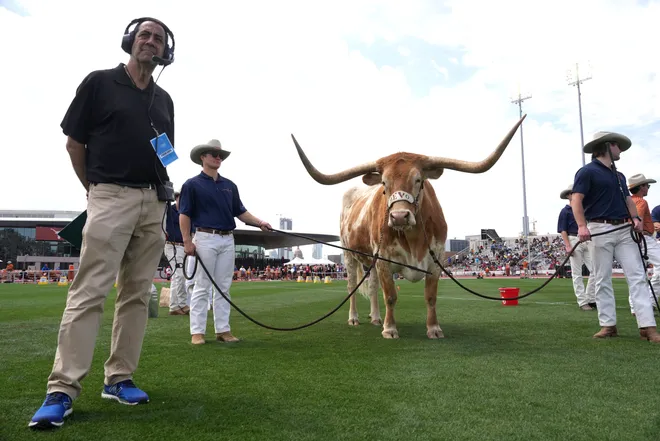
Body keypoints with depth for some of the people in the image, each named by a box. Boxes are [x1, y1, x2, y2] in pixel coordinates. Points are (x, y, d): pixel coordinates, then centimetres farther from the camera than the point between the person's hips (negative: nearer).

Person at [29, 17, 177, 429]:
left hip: (154, 202, 6)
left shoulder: (164, 99, 17)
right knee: (89, 291, -11)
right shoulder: (100, 82, 3)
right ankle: (63, 389, -6)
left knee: (137, 294, 5)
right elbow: (74, 143, 3)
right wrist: (97, 191, 7)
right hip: (111, 197, -5)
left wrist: (163, 197, 10)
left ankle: (119, 378, 14)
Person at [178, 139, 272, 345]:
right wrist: (187, 241, -12)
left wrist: (260, 223, 0)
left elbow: (240, 212, 14)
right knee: (202, 287, -1)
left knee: (224, 287, 7)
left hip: (228, 240, 5)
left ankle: (223, 329, 14)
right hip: (205, 238, -5)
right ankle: (197, 331, 5)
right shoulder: (192, 184, 0)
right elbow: (184, 214, -4)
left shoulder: (229, 185, 15)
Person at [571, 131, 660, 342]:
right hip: (600, 230, -7)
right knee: (602, 279, -1)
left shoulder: (619, 175, 21)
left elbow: (627, 199, 24)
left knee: (638, 276, -2)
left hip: (624, 230, 7)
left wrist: (635, 217, 3)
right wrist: (582, 226, -26)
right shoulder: (587, 171, -3)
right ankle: (608, 324, 6)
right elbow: (576, 200, -12)